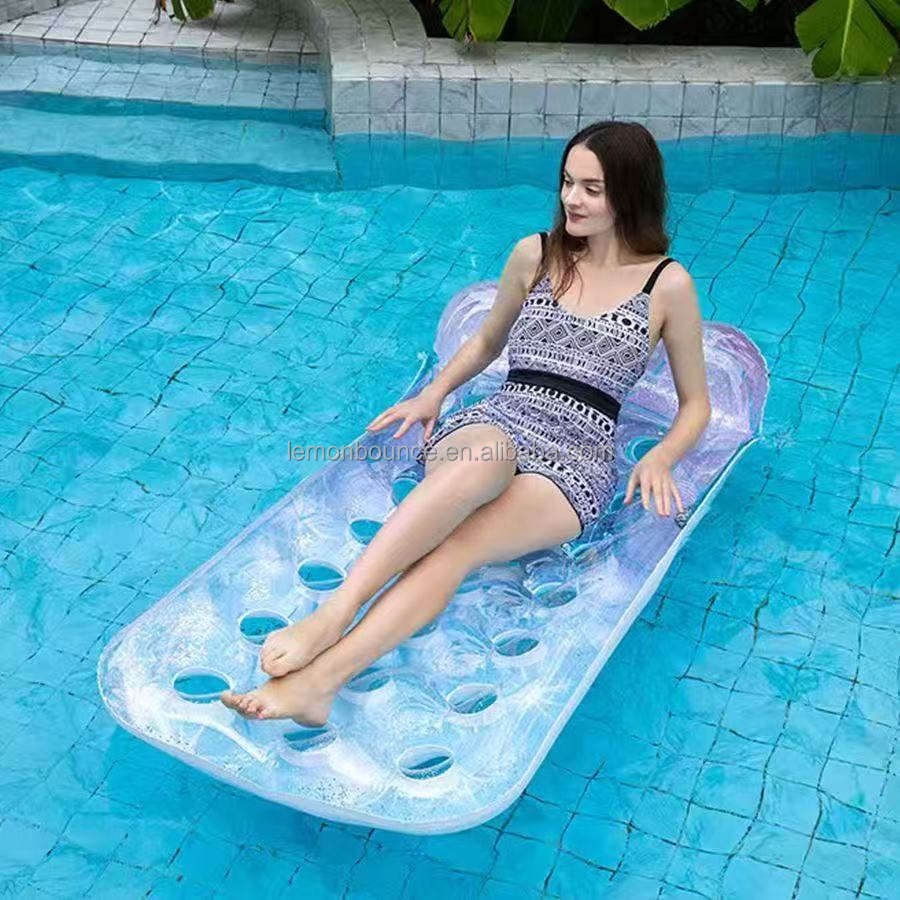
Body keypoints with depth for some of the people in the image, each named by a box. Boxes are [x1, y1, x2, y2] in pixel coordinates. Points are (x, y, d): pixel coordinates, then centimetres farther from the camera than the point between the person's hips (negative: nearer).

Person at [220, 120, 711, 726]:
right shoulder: (535, 255, 14)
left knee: (450, 552, -33)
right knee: (481, 460, -40)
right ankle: (333, 616, -51)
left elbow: (696, 404, 15)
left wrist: (659, 460, -5)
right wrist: (436, 392, 10)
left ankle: (317, 678, -48)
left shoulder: (668, 285, 7)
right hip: (496, 424, 2)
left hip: (576, 463, -2)